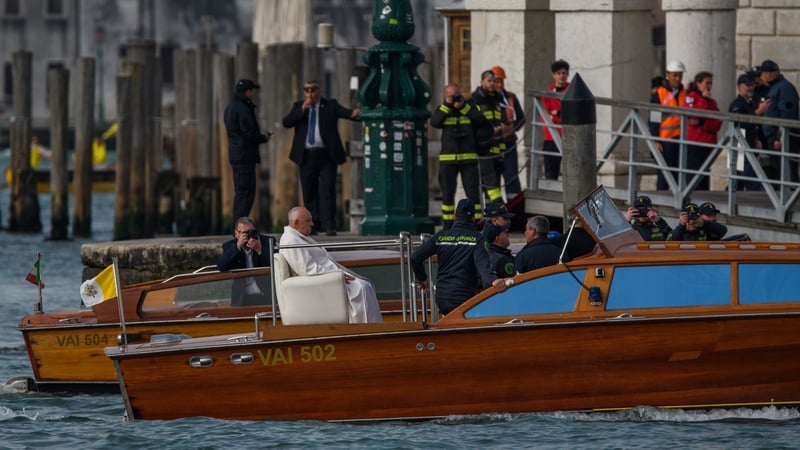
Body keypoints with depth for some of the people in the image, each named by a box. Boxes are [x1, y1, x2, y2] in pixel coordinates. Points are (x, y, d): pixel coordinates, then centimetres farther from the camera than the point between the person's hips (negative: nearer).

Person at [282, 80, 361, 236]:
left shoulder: (330, 105, 5)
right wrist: (302, 109, -10)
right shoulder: (298, 106, 11)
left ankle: (329, 226, -12)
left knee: (327, 191, -9)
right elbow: (286, 122, -1)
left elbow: (345, 112, -10)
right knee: (309, 193, 6)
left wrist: (354, 114, -33)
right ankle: (314, 225, 15)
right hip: (306, 156, 3)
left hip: (326, 155, -3)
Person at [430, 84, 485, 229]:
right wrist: (447, 105, -10)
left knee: (473, 193, -5)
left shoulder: (469, 107, 6)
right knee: (447, 194, 6)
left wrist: (463, 107, -12)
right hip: (447, 159, 1)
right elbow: (434, 122, -10)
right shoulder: (442, 110, 9)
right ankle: (448, 225, 14)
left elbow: (480, 120, -11)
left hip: (469, 158, -1)